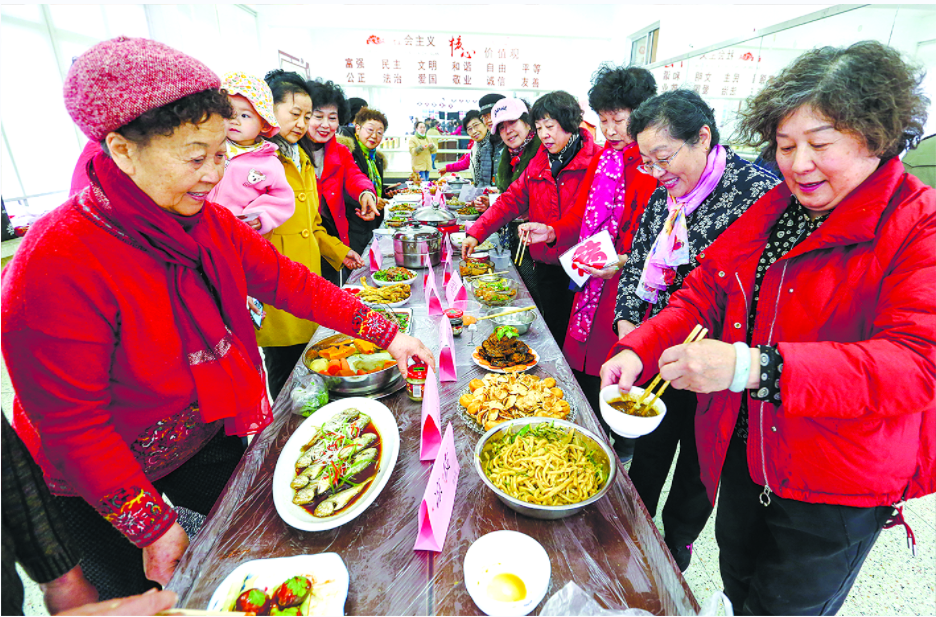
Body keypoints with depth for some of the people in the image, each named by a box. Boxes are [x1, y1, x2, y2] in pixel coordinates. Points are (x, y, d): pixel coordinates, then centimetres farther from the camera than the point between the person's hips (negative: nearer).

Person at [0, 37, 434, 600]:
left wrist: (385, 332, -17)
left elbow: (287, 280, -10)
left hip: (211, 436, 6)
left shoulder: (210, 224, -12)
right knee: (144, 596, 21)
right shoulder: (57, 265, -32)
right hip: (104, 485, -5)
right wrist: (152, 527, -20)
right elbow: (70, 424, -27)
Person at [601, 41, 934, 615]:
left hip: (837, 493, -5)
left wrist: (750, 366, -41)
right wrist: (639, 349, -17)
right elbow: (704, 292, 1)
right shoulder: (770, 211, 3)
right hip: (743, 453, 5)